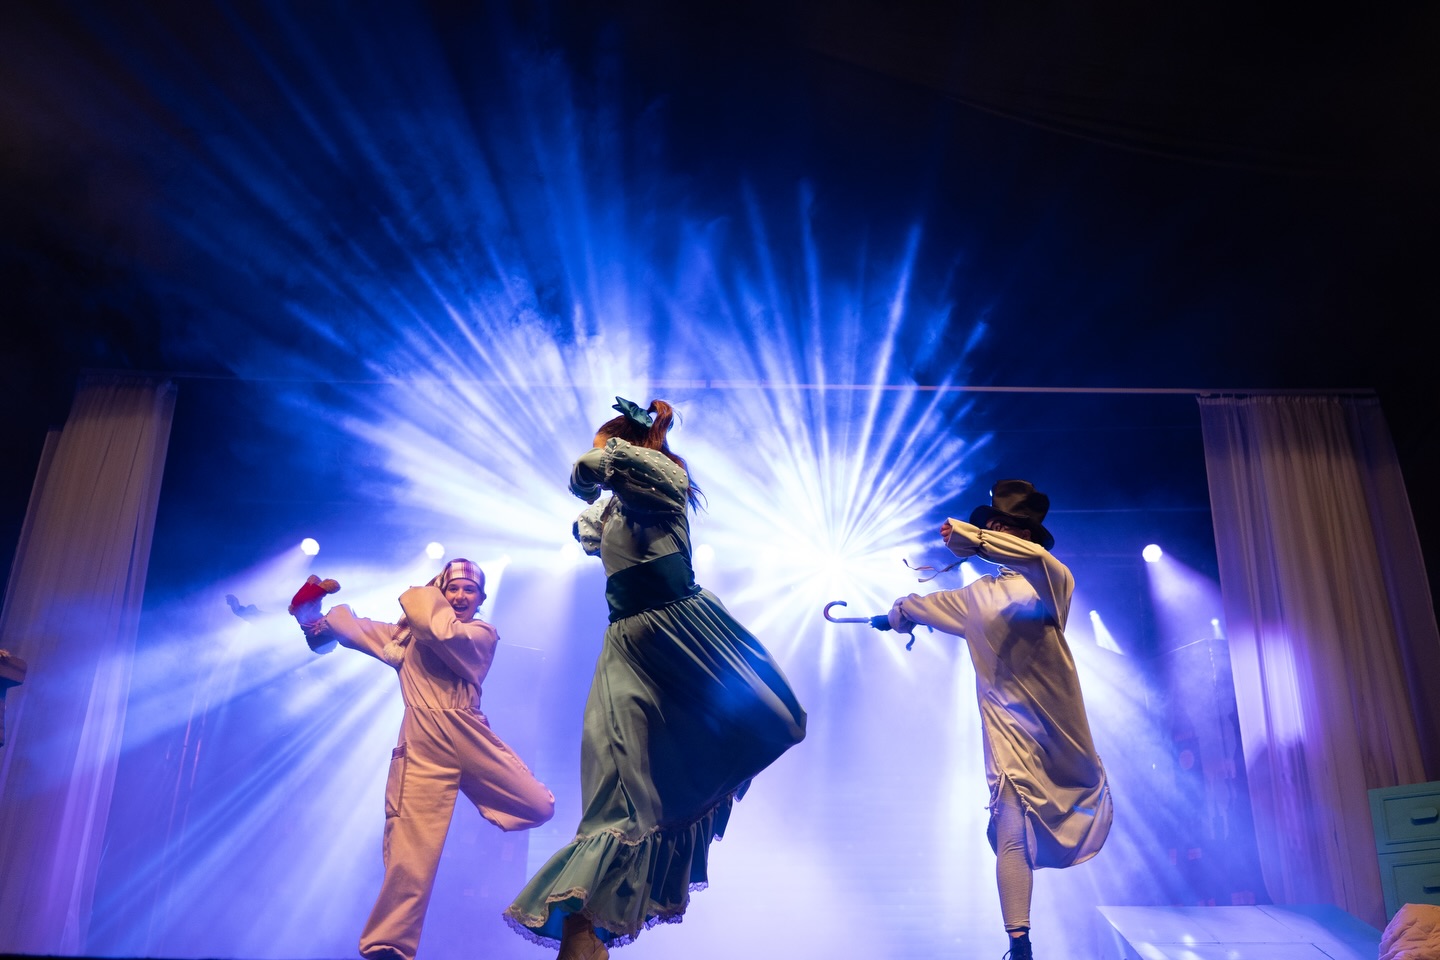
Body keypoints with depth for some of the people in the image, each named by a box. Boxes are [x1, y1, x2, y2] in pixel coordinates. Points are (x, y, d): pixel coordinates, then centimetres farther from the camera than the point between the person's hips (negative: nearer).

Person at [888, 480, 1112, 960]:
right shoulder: (978, 596, 10)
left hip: (1059, 723, -1)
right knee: (1012, 833, -8)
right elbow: (927, 603, 30)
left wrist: (966, 535, -33)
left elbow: (1036, 558, -29)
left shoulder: (1051, 581, -3)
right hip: (1008, 724, 1)